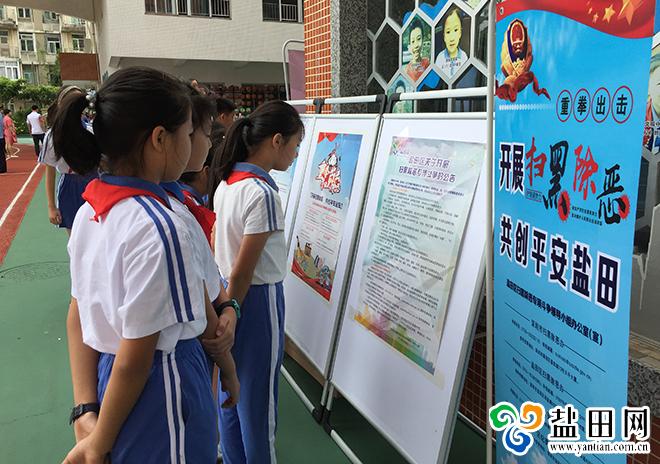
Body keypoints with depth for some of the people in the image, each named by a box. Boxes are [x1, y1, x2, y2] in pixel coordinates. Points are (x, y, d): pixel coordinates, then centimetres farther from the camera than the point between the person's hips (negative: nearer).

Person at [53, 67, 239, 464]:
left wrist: (86, 410, 0)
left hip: (105, 380, 7)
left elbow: (78, 315, 0)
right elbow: (134, 360, -21)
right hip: (163, 390, -7)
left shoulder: (89, 212, -2)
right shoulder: (162, 229, -27)